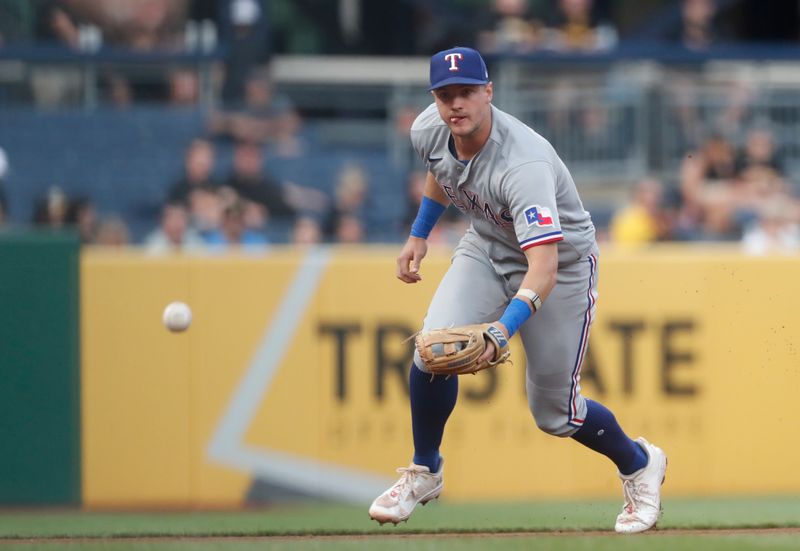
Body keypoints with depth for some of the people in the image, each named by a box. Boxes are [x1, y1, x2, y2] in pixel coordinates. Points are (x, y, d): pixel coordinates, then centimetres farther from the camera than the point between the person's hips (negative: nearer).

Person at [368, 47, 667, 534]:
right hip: (488, 248, 5)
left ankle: (639, 463, 32)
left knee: (554, 413, 1)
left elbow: (544, 266, -46)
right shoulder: (429, 131, -17)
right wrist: (419, 234, 16)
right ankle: (425, 473, 3)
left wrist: (504, 327, -59)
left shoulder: (523, 163, -39)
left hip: (562, 261, -5)